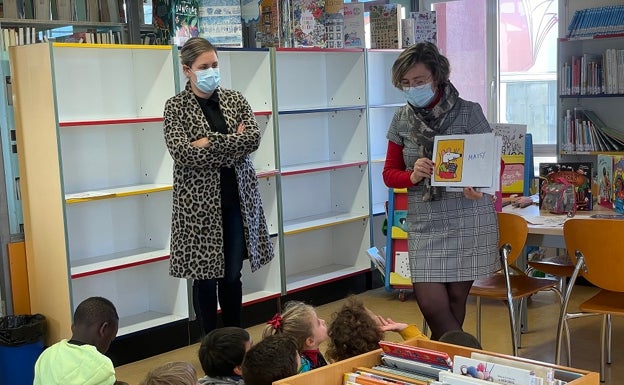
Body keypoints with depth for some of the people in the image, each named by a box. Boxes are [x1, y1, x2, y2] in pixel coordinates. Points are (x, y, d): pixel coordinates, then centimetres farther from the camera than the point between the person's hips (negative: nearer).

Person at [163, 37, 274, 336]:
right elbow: (182, 152, -17)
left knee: (232, 276, 10)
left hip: (237, 199, 3)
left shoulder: (235, 100, 7)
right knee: (205, 277, 5)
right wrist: (233, 143, -13)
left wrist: (209, 142, -15)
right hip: (199, 203, -3)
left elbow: (253, 139, -8)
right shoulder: (175, 107, -3)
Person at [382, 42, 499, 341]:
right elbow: (389, 173, 11)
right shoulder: (402, 120, 6)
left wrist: (478, 186, -21)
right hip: (423, 223, 3)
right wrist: (412, 176, -13)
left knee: (456, 300, 6)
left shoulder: (469, 113, -3)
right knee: (430, 303, -5)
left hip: (468, 221, -2)